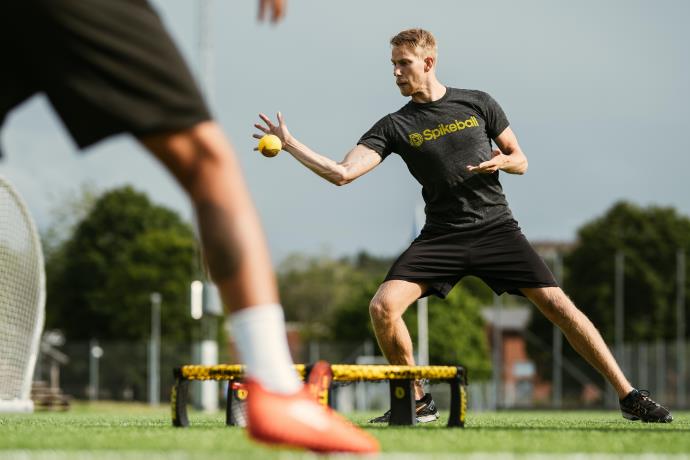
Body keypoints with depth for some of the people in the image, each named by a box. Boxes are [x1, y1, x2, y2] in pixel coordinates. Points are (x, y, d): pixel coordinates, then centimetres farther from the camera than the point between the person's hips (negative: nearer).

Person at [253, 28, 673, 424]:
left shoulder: (478, 103, 5)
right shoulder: (395, 127, 3)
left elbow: (520, 161, 12)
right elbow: (342, 173, -6)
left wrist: (501, 161, -11)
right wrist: (289, 143, -14)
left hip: (496, 226, -1)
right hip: (442, 236, 1)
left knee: (555, 302, -14)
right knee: (383, 306, -19)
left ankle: (629, 396, -7)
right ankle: (419, 402, 0)